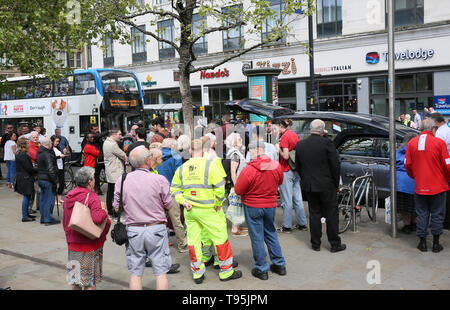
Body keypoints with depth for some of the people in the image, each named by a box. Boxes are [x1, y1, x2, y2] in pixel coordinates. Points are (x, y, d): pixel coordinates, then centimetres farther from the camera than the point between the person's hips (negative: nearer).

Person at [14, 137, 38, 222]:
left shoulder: (19, 153, 12)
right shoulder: (23, 154, -19)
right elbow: (28, 168, -20)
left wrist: (34, 170, 9)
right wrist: (37, 170, -6)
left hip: (22, 177, 10)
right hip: (25, 178, -10)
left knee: (27, 196, 17)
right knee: (26, 196, -3)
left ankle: (26, 214, 25)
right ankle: (24, 216, 3)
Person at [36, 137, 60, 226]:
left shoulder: (39, 152, 9)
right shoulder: (47, 155, -20)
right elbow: (50, 170, -22)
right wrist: (56, 182, -17)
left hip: (40, 178, 9)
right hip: (48, 180, -9)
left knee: (43, 199, 15)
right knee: (49, 199, -2)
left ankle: (43, 218, 23)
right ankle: (48, 219, 3)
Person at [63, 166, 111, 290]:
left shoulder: (68, 197, 5)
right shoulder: (92, 197, -17)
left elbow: (65, 222, 13)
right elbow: (97, 218, -31)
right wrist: (103, 209, -13)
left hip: (73, 243, 6)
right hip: (90, 245, -6)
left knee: (75, 279, 18)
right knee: (90, 281, 6)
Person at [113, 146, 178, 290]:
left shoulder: (121, 180, -3)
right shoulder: (159, 179, -12)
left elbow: (116, 207, 3)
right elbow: (169, 205, -4)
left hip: (133, 229, 3)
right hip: (156, 229, -2)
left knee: (135, 273, 12)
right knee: (161, 272, 8)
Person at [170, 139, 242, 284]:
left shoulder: (181, 168, 5)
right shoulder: (210, 164, -10)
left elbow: (174, 188, 6)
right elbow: (220, 187, -15)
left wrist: (183, 201, 1)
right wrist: (218, 204, -4)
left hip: (190, 210, 5)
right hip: (208, 210, -5)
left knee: (193, 240, 13)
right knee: (220, 238, 8)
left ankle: (197, 273, 22)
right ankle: (226, 271, 18)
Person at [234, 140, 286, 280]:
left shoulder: (248, 170, -22)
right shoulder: (276, 166, -8)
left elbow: (238, 190, -14)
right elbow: (279, 183, 10)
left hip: (253, 207, -4)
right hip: (271, 205, 5)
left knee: (257, 237, 7)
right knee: (271, 234, 20)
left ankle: (261, 269, 16)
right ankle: (279, 265, 27)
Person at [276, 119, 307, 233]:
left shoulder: (284, 136, -14)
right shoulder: (295, 135, 10)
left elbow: (285, 156, -19)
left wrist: (278, 149, -4)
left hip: (286, 171, -8)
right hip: (296, 170, 8)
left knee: (287, 200, -2)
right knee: (298, 199, 13)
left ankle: (287, 226, 4)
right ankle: (302, 224, 20)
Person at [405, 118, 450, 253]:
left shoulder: (412, 143, -1)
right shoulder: (439, 142, -10)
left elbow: (407, 164, 5)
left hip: (419, 186, 2)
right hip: (438, 186, -2)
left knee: (422, 214, 12)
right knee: (437, 214, 10)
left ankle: (422, 243, 17)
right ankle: (436, 244, 17)